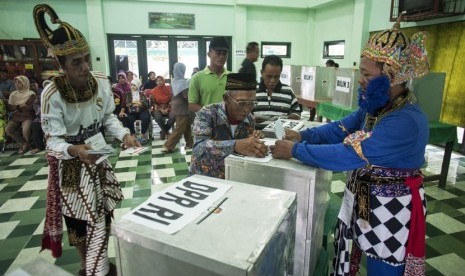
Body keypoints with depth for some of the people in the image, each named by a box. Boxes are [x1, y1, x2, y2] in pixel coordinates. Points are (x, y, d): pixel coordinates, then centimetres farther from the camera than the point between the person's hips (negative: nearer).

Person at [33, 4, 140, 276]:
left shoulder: (102, 82, -13)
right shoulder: (52, 94, -26)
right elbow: (53, 141, -22)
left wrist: (124, 134, -17)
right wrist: (74, 150, -42)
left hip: (97, 155, 4)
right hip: (69, 163, -4)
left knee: (103, 212, 14)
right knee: (77, 218, 11)